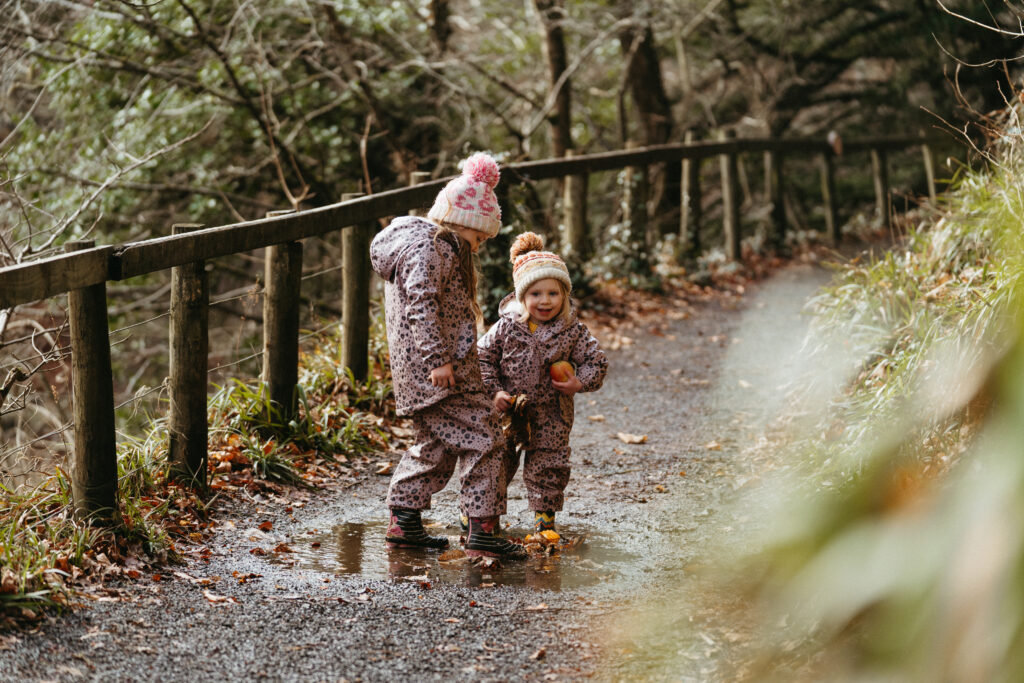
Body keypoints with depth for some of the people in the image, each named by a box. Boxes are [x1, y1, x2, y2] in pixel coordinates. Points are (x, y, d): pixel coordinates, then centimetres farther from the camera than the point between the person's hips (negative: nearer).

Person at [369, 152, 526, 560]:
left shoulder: (423, 243, 21)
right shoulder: (430, 248, -12)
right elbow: (420, 305, -22)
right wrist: (437, 358, -25)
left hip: (418, 373, 11)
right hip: (441, 372, -11)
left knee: (436, 444, 19)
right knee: (482, 438, -9)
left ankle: (403, 522, 24)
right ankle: (482, 533, -10)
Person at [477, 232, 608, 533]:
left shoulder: (573, 331, -9)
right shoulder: (506, 327, -11)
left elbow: (596, 361, 0)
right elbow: (482, 358, -4)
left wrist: (581, 383, -17)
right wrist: (495, 392, -11)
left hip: (551, 414, 0)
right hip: (508, 409, 0)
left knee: (548, 465, 6)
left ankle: (544, 512, 24)